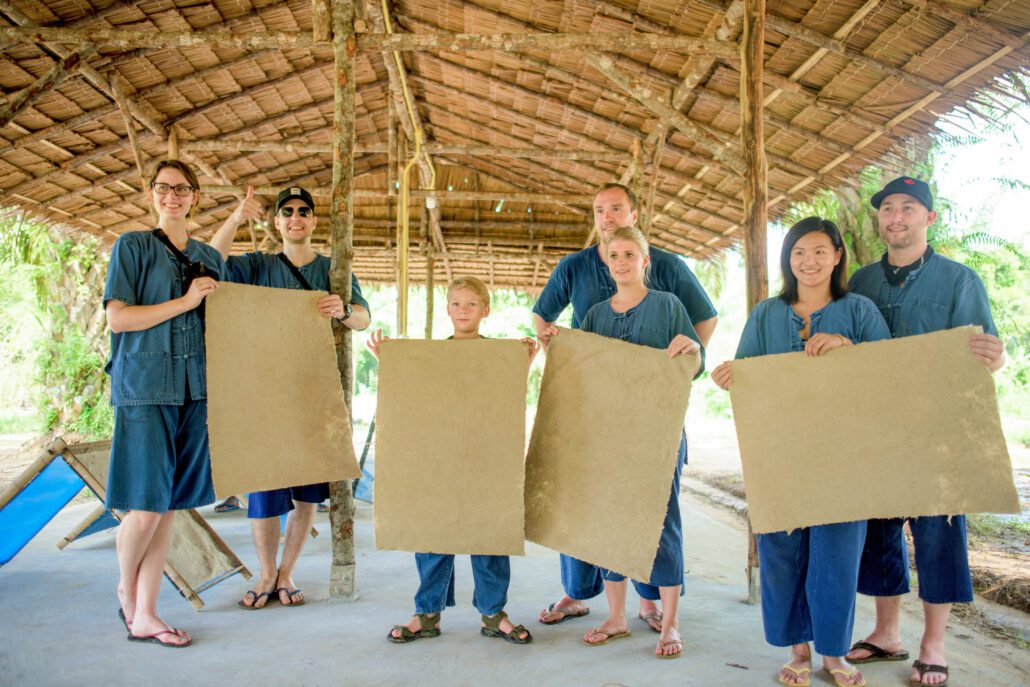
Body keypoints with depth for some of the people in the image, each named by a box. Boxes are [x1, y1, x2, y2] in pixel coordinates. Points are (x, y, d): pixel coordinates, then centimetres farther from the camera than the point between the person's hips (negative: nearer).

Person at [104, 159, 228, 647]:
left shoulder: (209, 258, 15)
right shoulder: (132, 246, 2)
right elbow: (117, 318, -8)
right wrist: (185, 301, -11)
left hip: (195, 390, 5)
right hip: (144, 389, -5)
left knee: (170, 507, 6)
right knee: (145, 508, -5)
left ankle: (144, 616, 16)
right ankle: (125, 589, 25)